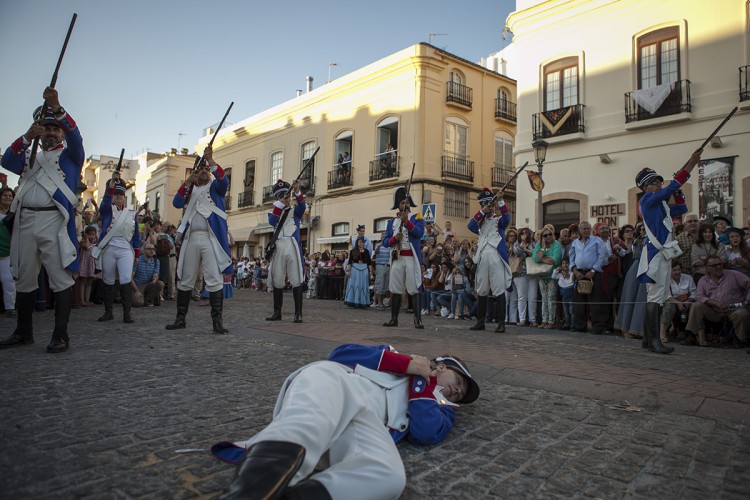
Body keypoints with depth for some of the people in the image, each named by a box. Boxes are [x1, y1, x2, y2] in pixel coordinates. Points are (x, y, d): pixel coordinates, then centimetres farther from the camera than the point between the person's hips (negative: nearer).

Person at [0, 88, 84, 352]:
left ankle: (61, 335, -7)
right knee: (24, 279, 9)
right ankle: (23, 332, 20)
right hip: (25, 221, 5)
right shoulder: (31, 158, 24)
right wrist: (28, 136, -8)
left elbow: (75, 137, -7)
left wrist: (57, 108, -23)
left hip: (54, 221, -5)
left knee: (60, 278, -9)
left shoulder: (70, 155, 13)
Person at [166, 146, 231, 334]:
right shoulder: (189, 189, 19)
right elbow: (177, 203, 3)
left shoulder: (215, 186, 11)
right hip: (191, 238, 4)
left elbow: (224, 180, -12)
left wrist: (211, 160, -21)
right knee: (185, 280, 9)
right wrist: (187, 182, -7)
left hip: (211, 238, -4)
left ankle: (217, 321, -7)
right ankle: (180, 319, 20)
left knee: (214, 279, -8)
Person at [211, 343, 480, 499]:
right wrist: (404, 362, 11)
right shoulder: (394, 354, 33)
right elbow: (341, 353, 14)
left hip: (368, 422, 1)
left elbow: (425, 433, 6)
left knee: (388, 477, -34)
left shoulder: (440, 408, 32)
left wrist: (423, 381, 16)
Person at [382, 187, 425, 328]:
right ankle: (394, 319, 15)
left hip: (412, 258, -4)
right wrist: (394, 238, -10)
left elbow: (419, 233, -12)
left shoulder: (417, 217, 6)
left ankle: (418, 319, -5)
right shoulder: (391, 222, 16)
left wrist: (407, 221, -21)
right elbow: (385, 241, 10)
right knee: (395, 290, 7)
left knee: (415, 289, -7)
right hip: (397, 258, 4)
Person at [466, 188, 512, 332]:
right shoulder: (480, 222, 22)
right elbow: (470, 226, 0)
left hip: (496, 257, -4)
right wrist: (482, 212, -8)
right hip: (481, 258, 4)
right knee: (481, 291, 8)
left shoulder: (499, 219, 12)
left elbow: (506, 219, -12)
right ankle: (480, 321, 17)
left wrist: (501, 201, -24)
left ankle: (501, 323, -5)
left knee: (499, 290, -7)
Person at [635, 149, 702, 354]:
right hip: (655, 253, -10)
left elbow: (681, 208, 28)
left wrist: (677, 191, 15)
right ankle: (654, 340, -15)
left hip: (664, 254, 10)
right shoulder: (647, 199, -6)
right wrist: (691, 164, -16)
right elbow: (670, 188, -17)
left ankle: (648, 338, 14)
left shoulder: (661, 204, 21)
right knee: (655, 296, -14)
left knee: (657, 298, 10)